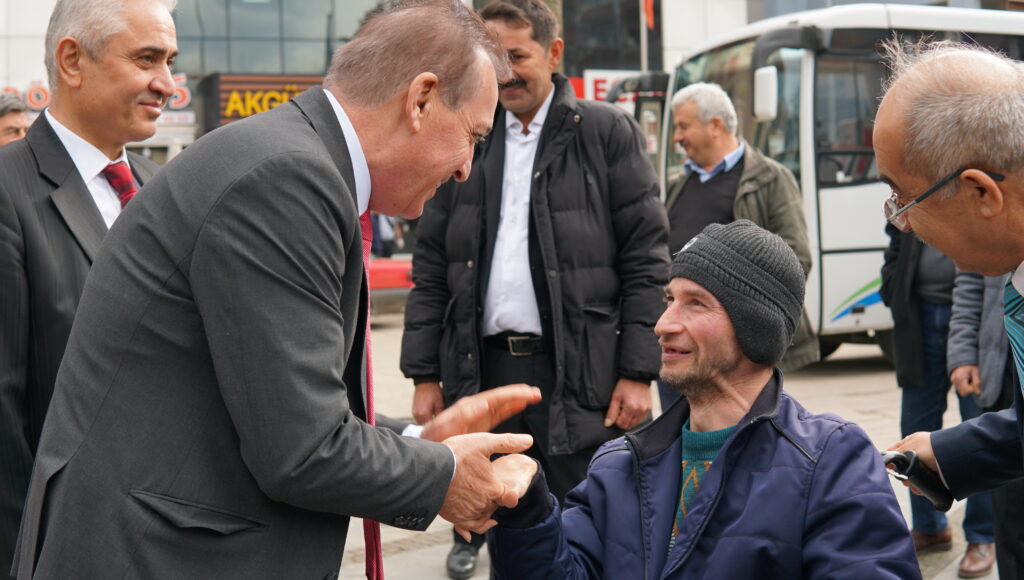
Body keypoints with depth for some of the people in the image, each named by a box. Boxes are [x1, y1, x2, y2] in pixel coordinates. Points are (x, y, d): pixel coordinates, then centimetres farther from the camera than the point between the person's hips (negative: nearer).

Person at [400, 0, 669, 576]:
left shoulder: (608, 133, 1)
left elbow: (646, 258, -2)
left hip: (579, 373, -3)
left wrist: (638, 372, -9)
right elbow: (431, 267, 12)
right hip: (483, 371, 3)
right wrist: (425, 374, 6)